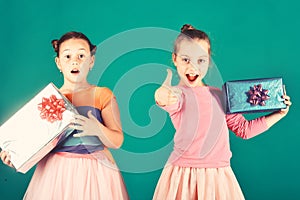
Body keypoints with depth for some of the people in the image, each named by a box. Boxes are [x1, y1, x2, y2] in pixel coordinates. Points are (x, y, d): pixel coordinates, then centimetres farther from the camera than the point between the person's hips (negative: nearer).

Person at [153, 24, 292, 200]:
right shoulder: (177, 94, -5)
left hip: (218, 176, 4)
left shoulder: (219, 96, 9)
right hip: (183, 174, -4)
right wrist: (164, 98, -54)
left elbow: (244, 128, 16)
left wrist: (279, 114, 13)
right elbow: (172, 103, -31)